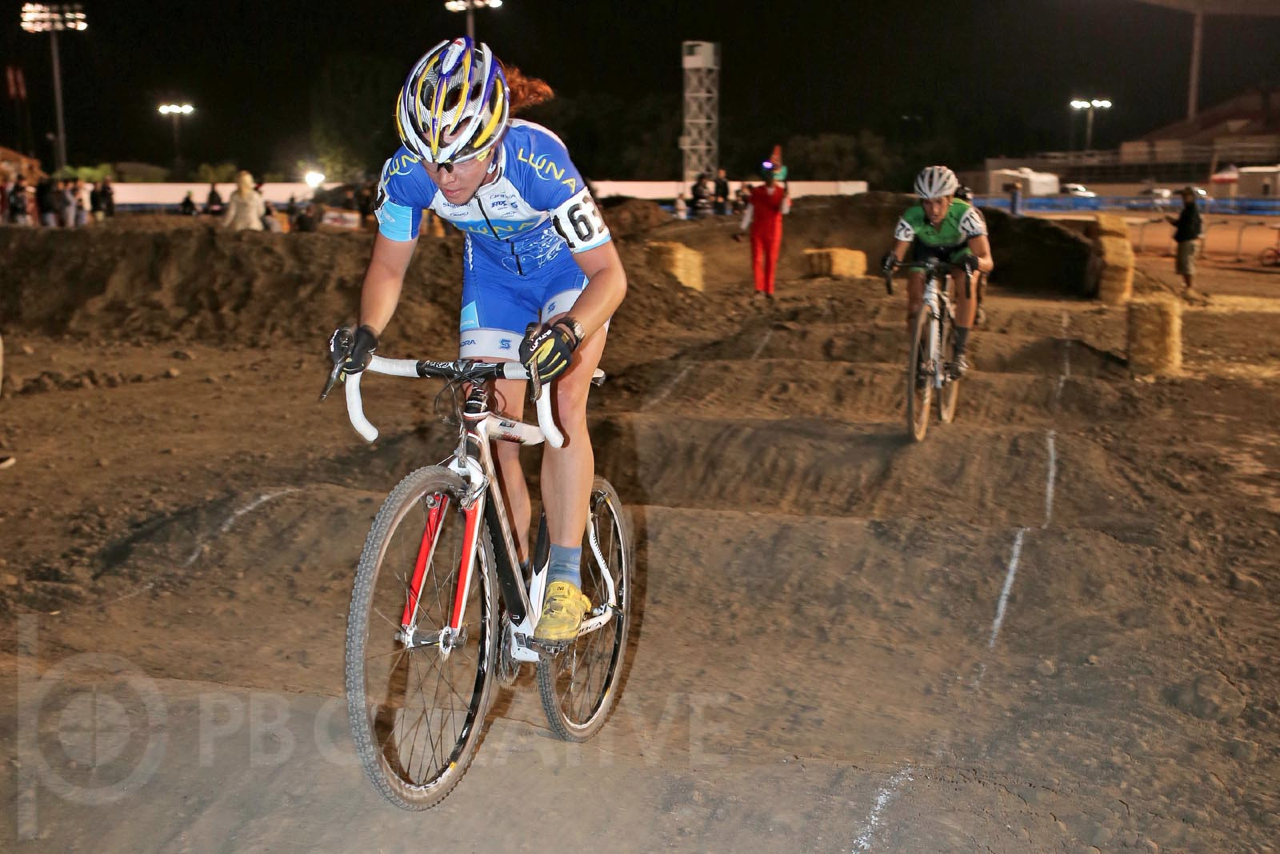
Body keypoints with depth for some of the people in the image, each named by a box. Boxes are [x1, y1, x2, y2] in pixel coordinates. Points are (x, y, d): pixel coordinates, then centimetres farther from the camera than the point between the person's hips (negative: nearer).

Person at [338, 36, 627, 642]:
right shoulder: (407, 171, -28)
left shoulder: (537, 160, -38)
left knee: (563, 405, -24)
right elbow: (388, 266, -12)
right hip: (493, 278, 4)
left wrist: (567, 331, -53)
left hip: (571, 271, -3)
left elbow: (609, 274, -34)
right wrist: (367, 332, -31)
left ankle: (565, 580, -17)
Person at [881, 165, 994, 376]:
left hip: (960, 250, -2)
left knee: (965, 284, -30)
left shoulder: (966, 214, -38)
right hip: (926, 250, 2)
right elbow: (897, 253, -30)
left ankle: (960, 352, -21)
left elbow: (987, 262, -42)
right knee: (915, 300, -16)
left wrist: (975, 261, -65)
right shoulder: (911, 217, -34)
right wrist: (890, 259, -54)